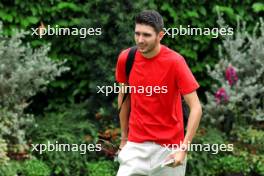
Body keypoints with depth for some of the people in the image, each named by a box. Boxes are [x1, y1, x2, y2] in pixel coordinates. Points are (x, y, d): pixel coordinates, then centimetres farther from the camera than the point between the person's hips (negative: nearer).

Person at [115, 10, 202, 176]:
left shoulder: (175, 61, -15)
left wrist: (183, 149, -25)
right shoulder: (125, 58, -3)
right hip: (136, 145, 3)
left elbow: (196, 108, -16)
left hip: (169, 147, -3)